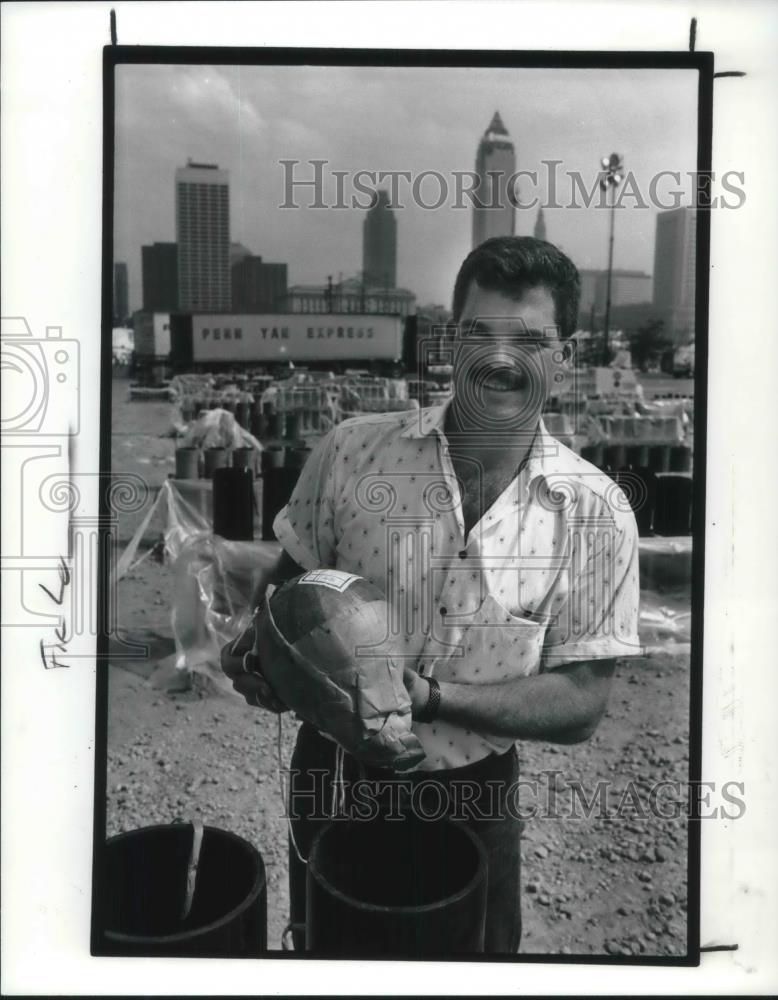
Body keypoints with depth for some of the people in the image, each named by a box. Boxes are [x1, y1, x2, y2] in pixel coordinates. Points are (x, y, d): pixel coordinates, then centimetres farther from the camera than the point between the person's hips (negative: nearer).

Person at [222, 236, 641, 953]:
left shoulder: (595, 514, -14)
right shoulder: (353, 450, -12)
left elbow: (582, 705, -13)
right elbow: (295, 580, 2)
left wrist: (428, 695, -27)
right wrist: (261, 650, -20)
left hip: (471, 795, 0)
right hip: (333, 776, 1)